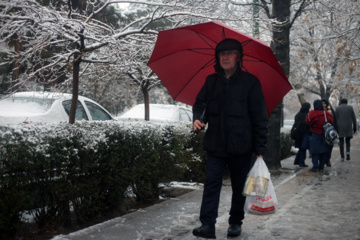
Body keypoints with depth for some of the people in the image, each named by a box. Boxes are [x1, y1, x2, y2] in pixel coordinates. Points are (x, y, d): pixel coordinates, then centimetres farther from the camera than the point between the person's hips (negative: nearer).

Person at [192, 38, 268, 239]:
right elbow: (200, 102, 15)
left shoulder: (250, 82, -3)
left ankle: (236, 223, 25)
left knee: (239, 186, 9)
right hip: (216, 144, 2)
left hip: (241, 146, -2)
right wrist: (198, 118, -10)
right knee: (212, 183, -5)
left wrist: (260, 148, -8)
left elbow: (260, 117, -4)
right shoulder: (212, 81, 8)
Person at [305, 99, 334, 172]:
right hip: (325, 136, 3)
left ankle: (315, 167, -8)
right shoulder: (327, 114, -4)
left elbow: (307, 122, -4)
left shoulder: (311, 114, -13)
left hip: (315, 134, -3)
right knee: (323, 151, 12)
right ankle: (321, 167, 15)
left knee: (314, 151, 2)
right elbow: (332, 122, 5)